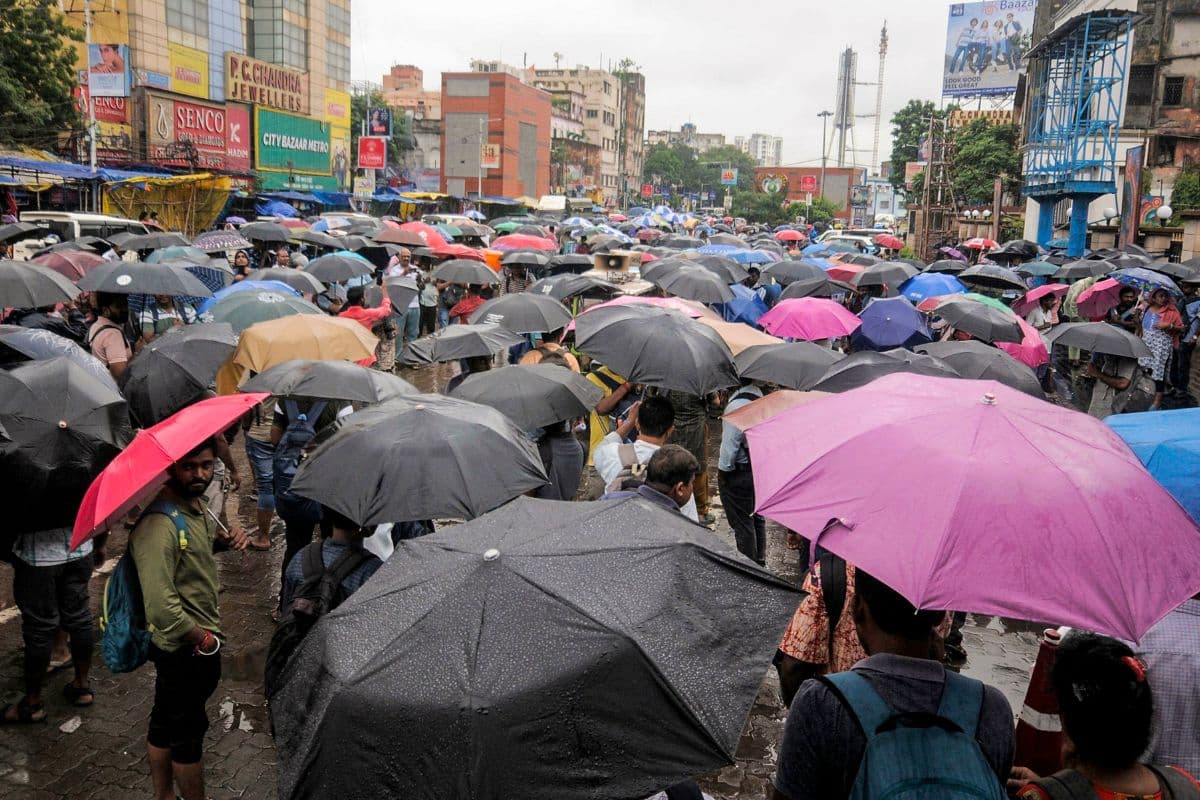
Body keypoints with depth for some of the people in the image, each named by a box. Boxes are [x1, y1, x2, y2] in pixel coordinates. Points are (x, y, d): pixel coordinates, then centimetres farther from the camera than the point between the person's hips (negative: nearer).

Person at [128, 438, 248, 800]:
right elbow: (161, 606, -33)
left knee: (165, 723, 25)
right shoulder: (158, 526, -29)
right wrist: (203, 639, -20)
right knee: (188, 733, 9)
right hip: (185, 648, -10)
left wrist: (225, 539, 2)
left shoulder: (196, 505, 0)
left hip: (201, 638, 10)